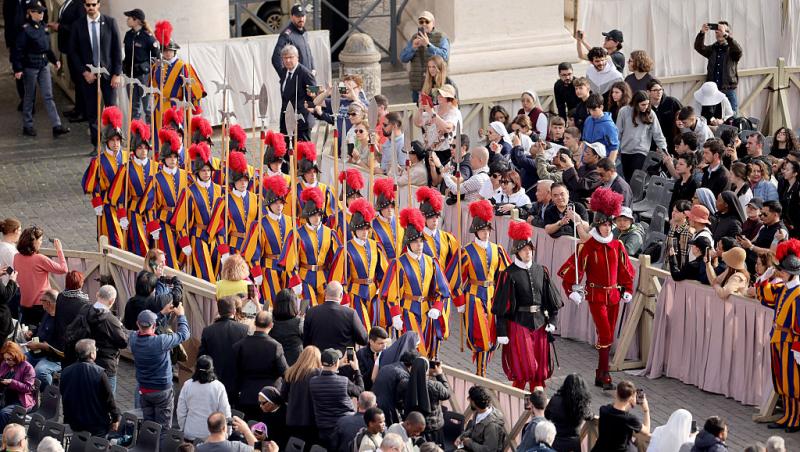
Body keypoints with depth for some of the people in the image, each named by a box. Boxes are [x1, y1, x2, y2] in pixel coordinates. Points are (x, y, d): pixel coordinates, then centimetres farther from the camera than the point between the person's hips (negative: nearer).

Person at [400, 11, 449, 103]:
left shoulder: (441, 37, 0)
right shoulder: (415, 38, 13)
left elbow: (445, 56, -16)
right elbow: (403, 58, 9)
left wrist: (428, 45, -23)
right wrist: (413, 48, -10)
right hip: (417, 85, 4)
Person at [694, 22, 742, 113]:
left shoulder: (731, 50, 0)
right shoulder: (712, 49, 11)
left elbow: (738, 50, -23)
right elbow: (698, 47, -4)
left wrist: (725, 35, -31)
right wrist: (702, 33, -22)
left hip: (729, 92, -3)